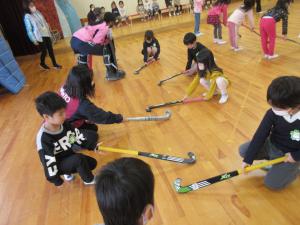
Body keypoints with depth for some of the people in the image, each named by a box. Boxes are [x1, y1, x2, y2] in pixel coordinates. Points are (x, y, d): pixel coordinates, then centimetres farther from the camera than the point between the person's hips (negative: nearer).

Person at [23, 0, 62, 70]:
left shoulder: (37, 12, 6)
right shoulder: (27, 17, -12)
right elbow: (29, 30, -12)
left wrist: (49, 31, 16)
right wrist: (34, 40, -14)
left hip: (46, 34, 6)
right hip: (39, 37, -6)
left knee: (50, 49, 7)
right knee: (44, 51, 2)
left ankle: (55, 64, 18)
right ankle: (42, 64, 27)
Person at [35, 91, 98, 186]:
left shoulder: (65, 124, -13)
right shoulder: (43, 138, -31)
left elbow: (79, 137, 0)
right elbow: (48, 161, -24)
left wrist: (93, 146, -7)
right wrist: (56, 180, -17)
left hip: (69, 156, 7)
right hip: (57, 165, -7)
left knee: (92, 163, 2)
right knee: (79, 159, -31)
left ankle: (68, 172, 18)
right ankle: (89, 180, -2)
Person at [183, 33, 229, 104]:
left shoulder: (215, 72, -36)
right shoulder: (202, 71, -13)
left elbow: (213, 85, -32)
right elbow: (195, 81, -9)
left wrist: (208, 96, -23)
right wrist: (187, 94, -10)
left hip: (222, 82, -7)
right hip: (213, 83, 7)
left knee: (219, 80, -42)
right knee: (202, 80, -20)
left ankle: (224, 95, -10)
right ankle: (215, 92, 6)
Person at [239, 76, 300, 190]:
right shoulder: (272, 113, -19)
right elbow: (260, 135, -15)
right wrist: (248, 159, -15)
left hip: (291, 155, -4)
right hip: (271, 145, 4)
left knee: (272, 183, -12)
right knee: (243, 150, -7)